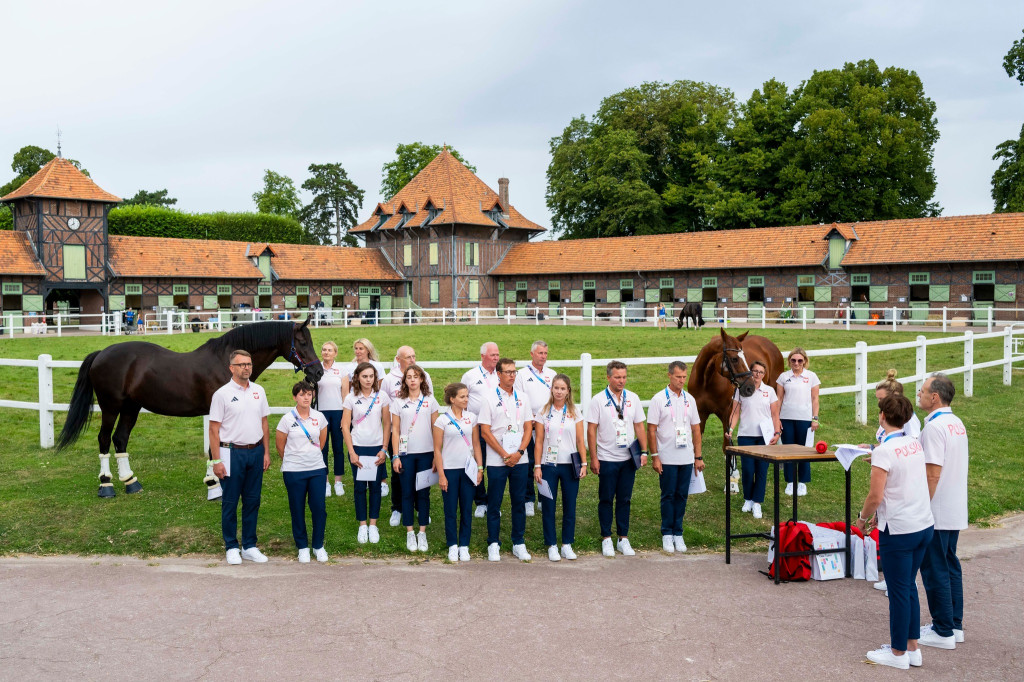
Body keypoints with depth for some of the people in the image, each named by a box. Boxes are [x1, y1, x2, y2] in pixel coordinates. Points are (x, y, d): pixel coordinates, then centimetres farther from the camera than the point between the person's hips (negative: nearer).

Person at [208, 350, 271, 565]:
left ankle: (249, 546, 20)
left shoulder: (259, 391, 8)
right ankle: (231, 548, 15)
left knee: (252, 501, 10)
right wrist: (217, 461, -13)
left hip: (255, 452, 5)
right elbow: (214, 430, -8)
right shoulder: (222, 394, -7)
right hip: (232, 452, -4)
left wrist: (266, 452, 8)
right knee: (230, 503, 4)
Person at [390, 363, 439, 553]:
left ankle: (422, 533, 12)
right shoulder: (398, 402, 3)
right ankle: (410, 533, 12)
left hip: (426, 453, 0)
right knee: (407, 493, 3)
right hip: (406, 453, 0)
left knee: (423, 493, 4)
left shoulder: (430, 401, 4)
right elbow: (395, 431, 4)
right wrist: (395, 456, -2)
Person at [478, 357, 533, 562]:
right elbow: (485, 431, -5)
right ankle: (493, 545, 13)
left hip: (520, 459, 3)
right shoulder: (489, 399, -2)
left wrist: (519, 452, -7)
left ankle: (519, 544, 17)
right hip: (496, 460, -3)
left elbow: (528, 427, 7)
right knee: (494, 503, 3)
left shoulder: (522, 398, 9)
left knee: (519, 502, 7)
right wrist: (505, 455, -10)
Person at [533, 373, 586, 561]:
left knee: (570, 506, 5)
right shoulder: (543, 412, 1)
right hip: (549, 465, -1)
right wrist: (537, 466, -4)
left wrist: (584, 463, -1)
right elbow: (539, 441, 1)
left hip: (570, 465, 1)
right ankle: (552, 546, 13)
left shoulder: (574, 412, 5)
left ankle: (567, 544, 17)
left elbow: (580, 440, 6)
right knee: (548, 507, 2)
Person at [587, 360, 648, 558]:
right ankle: (606, 539, 16)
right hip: (607, 459, -3)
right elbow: (591, 430, -5)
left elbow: (639, 426, 10)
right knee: (606, 499, 6)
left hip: (629, 459, 3)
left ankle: (623, 539, 18)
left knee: (624, 499, 9)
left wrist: (644, 452, 1)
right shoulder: (598, 400, -5)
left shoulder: (633, 398, 5)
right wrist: (593, 458, -8)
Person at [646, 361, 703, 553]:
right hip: (667, 458, -4)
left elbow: (696, 429, 12)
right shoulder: (659, 399, -5)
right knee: (668, 496, 3)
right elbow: (651, 430, -6)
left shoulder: (689, 399, 8)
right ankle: (667, 534, 13)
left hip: (687, 458, 4)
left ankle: (678, 533, 17)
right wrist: (654, 456, -11)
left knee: (682, 496, 8)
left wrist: (698, 456, 8)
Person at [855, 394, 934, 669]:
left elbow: (875, 497, -18)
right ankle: (912, 648, 27)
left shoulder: (884, 451, -18)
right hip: (924, 525, 7)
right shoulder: (915, 444, 4)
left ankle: (899, 653, 17)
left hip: (899, 530, -7)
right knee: (909, 587, 18)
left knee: (899, 592, 5)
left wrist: (862, 518, -2)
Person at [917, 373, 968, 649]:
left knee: (935, 571, 0)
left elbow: (933, 474, -23)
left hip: (936, 513, -9)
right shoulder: (957, 423, 9)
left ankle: (943, 632, 7)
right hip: (956, 511, 9)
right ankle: (955, 626, 24)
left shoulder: (934, 427, -20)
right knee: (950, 567, 16)